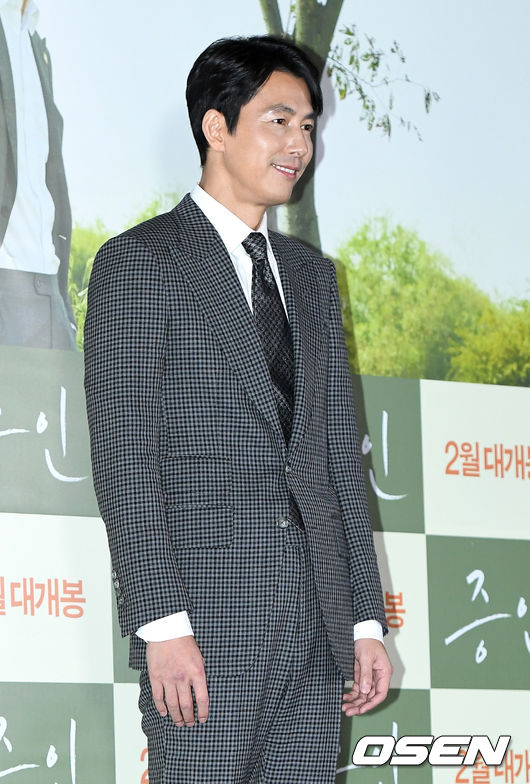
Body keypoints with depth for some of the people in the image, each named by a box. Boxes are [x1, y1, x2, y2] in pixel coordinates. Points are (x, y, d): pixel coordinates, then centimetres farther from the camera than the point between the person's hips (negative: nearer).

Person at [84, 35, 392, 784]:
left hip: (316, 622, 6)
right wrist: (162, 624, -17)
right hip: (207, 614, -6)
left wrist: (367, 620, 11)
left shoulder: (311, 275, 21)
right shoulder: (139, 261, 0)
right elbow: (123, 459, -8)